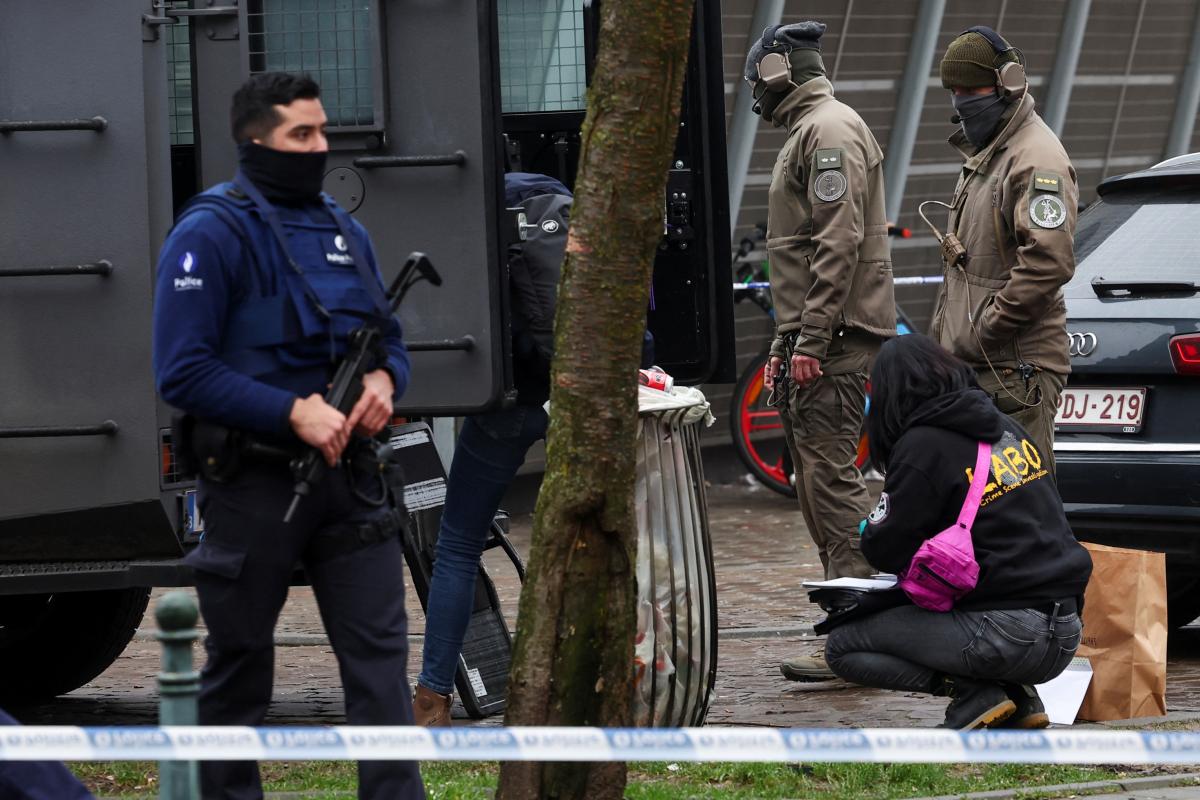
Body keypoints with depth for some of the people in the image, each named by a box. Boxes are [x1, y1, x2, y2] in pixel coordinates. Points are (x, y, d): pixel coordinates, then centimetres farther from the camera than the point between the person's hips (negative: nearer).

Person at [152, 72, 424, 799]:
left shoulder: (344, 231, 13)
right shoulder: (211, 233, -8)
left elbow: (390, 340, 20)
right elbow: (183, 371, -15)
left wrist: (385, 379, -4)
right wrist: (292, 412, -21)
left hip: (347, 470, 5)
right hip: (255, 484, -5)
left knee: (381, 653, -3)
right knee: (239, 664, 6)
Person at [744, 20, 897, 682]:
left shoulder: (829, 131, -11)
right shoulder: (808, 132, 23)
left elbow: (840, 242, -20)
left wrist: (812, 341, -22)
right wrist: (786, 343, 25)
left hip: (837, 341, -11)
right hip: (819, 342, 11)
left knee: (830, 476, -13)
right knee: (819, 479, 11)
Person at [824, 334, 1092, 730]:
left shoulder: (923, 447, -9)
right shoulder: (1005, 427, 14)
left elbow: (884, 552, -4)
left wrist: (869, 529, 19)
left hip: (1011, 631, -8)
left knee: (842, 648, 4)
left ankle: (975, 695, -8)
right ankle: (1017, 698, 13)